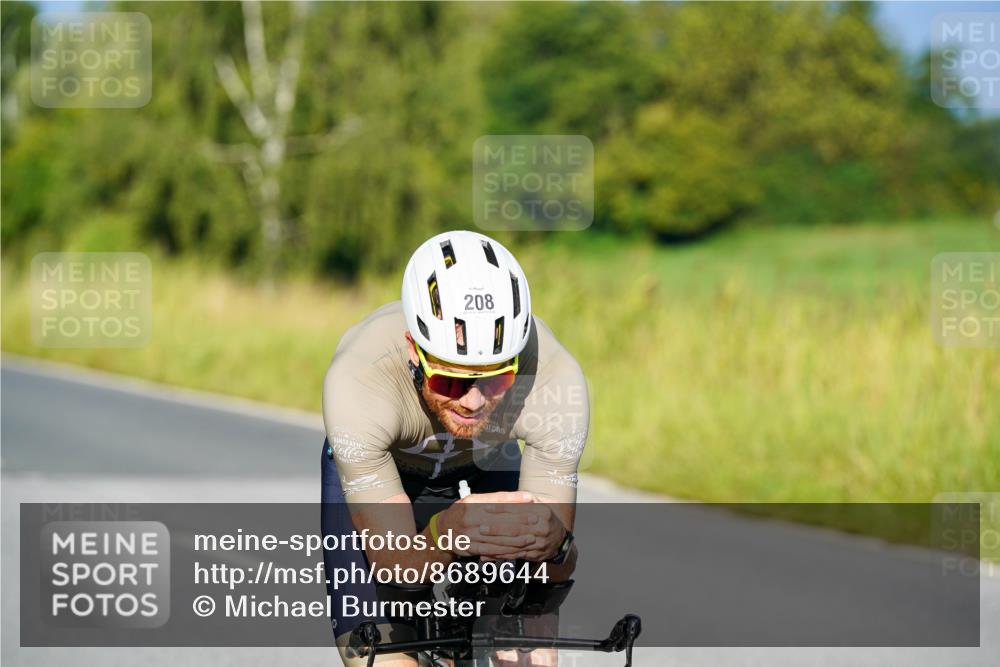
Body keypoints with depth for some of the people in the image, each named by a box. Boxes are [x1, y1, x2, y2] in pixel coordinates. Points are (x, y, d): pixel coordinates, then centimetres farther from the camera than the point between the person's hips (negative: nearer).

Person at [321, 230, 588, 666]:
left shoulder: (555, 377, -36)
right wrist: (445, 537, -61)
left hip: (486, 473, 2)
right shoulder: (358, 381, -40)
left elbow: (559, 567, -30)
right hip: (370, 473, -1)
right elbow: (397, 565, -38)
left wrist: (552, 543, -55)